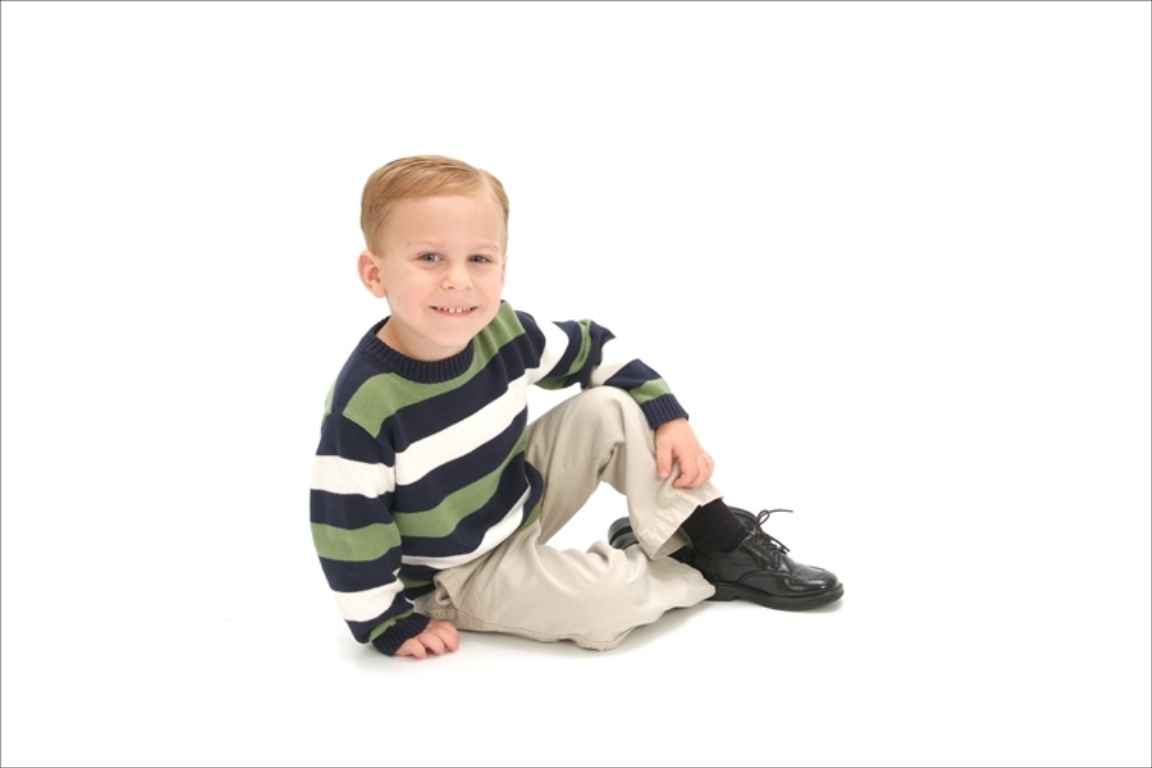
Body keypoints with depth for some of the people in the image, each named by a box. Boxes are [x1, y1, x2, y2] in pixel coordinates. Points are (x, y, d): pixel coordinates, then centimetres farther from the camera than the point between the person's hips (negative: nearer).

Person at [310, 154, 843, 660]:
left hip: (526, 496, 6)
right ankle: (700, 573, 5)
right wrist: (392, 625, -16)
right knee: (608, 600, -27)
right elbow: (346, 527, -24)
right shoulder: (364, 404, -32)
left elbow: (596, 350, 2)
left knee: (613, 408, -8)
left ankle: (720, 538, 1)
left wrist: (669, 417, -7)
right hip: (461, 573, -6)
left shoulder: (500, 332, -14)